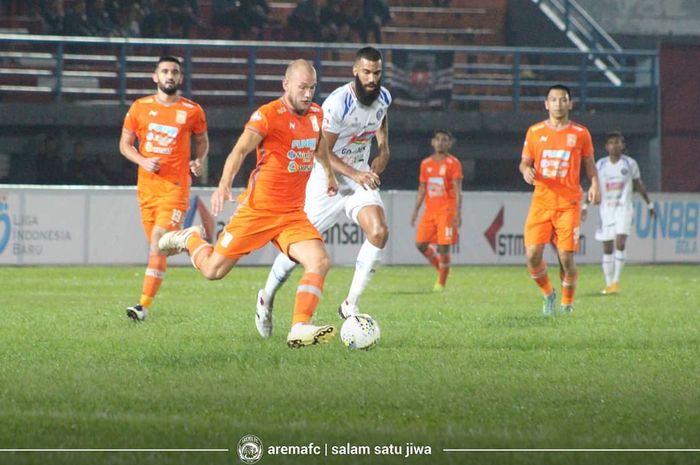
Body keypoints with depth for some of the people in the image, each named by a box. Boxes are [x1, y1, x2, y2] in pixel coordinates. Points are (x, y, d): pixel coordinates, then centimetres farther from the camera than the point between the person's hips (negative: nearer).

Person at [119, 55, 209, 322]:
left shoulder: (192, 111, 2)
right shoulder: (140, 108, 6)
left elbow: (202, 140, 18)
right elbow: (125, 143, 11)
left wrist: (199, 161, -2)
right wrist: (142, 161, -8)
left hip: (175, 185, -4)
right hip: (147, 185, 4)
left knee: (158, 242, -15)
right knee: (155, 244, 7)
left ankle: (145, 304, -19)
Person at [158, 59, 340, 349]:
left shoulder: (316, 115, 7)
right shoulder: (267, 115, -15)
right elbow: (240, 150, -28)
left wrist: (329, 175, 43)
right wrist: (224, 185, -43)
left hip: (293, 214, 5)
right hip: (258, 208, -5)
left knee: (320, 262, -19)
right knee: (213, 270, 3)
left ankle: (300, 329, -20)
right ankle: (190, 239, 35)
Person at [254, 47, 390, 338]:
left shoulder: (383, 98, -1)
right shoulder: (338, 103, -23)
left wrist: (382, 153, 4)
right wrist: (355, 174, -29)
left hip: (362, 175, 5)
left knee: (379, 232, -20)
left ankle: (351, 304, -11)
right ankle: (266, 298, 26)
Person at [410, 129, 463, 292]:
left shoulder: (453, 163, -2)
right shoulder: (426, 164, 12)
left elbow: (457, 190, -7)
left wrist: (458, 213, -14)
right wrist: (415, 211, 13)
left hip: (446, 210, -5)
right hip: (430, 210, 5)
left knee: (443, 246, -9)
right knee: (421, 243, -2)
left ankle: (441, 283, 2)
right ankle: (440, 269, 19)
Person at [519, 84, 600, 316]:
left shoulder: (580, 133, 4)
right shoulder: (535, 132, 7)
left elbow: (589, 163, 12)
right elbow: (524, 162, 13)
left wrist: (595, 184, -6)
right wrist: (526, 170, -10)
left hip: (568, 203, -1)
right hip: (541, 201, 1)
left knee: (566, 257, -7)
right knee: (532, 254, -10)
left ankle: (567, 304, 13)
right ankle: (548, 295, 16)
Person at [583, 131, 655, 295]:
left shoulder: (630, 163, 2)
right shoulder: (600, 165, 5)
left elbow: (638, 185, 12)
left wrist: (649, 204, 16)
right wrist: (585, 206, 1)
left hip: (623, 209, -2)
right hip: (606, 209, 2)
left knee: (620, 243, -18)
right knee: (607, 248, 4)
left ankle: (616, 281, -14)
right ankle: (609, 284, 12)